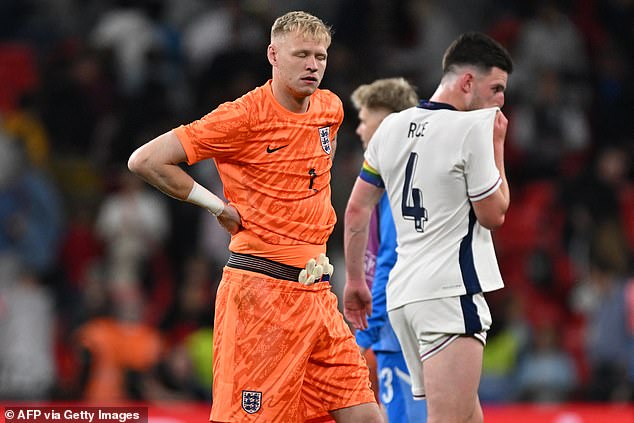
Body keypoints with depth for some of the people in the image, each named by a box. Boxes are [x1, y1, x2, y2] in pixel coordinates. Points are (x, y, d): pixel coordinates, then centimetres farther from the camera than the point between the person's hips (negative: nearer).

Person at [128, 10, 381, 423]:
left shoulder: (330, 108, 10)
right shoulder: (245, 115, -10)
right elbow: (146, 160, -11)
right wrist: (218, 206, -7)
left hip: (316, 292, 7)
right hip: (260, 291, -7)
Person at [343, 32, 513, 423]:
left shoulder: (392, 127, 12)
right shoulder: (472, 127, -9)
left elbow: (357, 207, 15)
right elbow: (494, 214, -3)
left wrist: (355, 280, 23)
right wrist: (497, 145, 6)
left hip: (402, 294, 8)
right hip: (451, 291, -8)